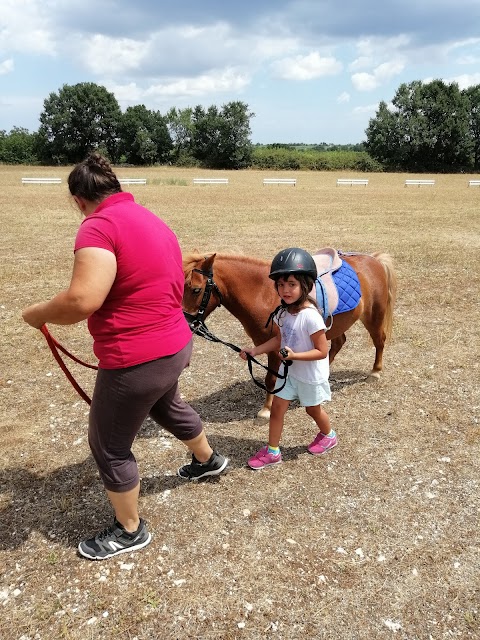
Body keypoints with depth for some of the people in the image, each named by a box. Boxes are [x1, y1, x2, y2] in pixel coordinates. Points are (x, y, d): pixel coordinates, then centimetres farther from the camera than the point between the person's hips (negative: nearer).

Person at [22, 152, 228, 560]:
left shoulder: (99, 226, -19)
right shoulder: (152, 221, 10)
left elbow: (83, 300, -31)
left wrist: (38, 314, -12)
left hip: (136, 361, -9)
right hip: (175, 345, 9)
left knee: (109, 447, 12)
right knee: (167, 406, 36)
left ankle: (130, 530, 32)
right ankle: (208, 460, 61)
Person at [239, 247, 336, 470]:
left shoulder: (310, 316, -31)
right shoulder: (283, 312, -7)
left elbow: (322, 351, -26)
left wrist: (294, 355, -35)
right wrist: (255, 350, -4)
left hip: (311, 374, -6)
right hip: (289, 370, 6)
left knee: (313, 409, 18)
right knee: (277, 407, 7)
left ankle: (328, 435, 49)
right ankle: (272, 451, 22)